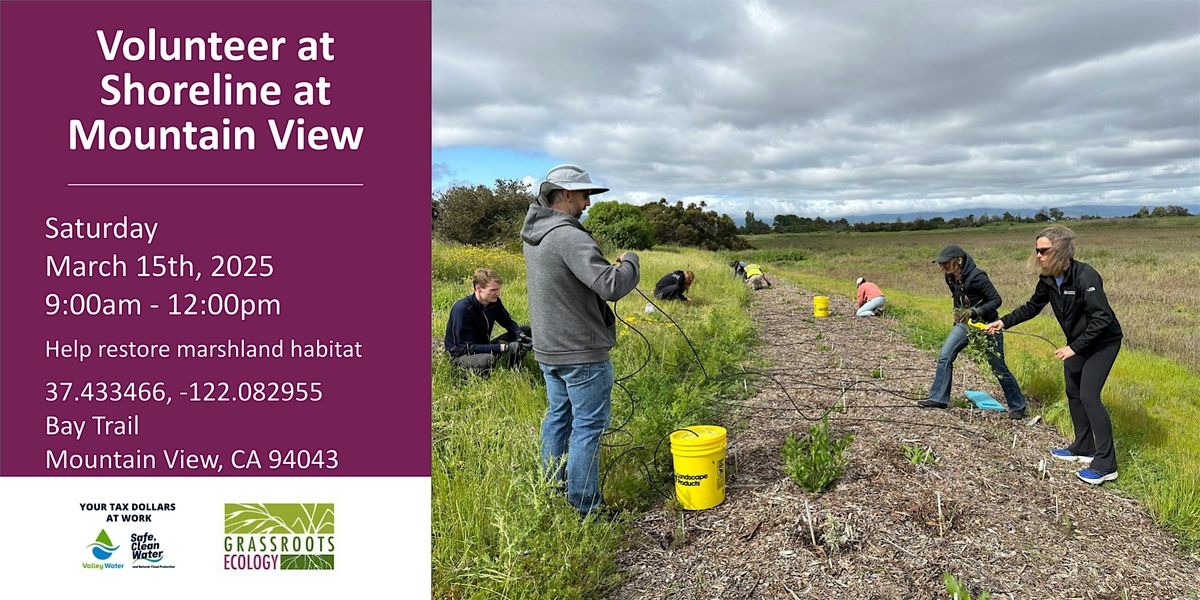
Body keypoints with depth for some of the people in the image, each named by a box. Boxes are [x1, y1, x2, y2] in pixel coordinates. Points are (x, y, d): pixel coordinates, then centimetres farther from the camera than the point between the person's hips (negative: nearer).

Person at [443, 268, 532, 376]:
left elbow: (508, 321, 10)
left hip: (483, 348, 8)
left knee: (527, 331, 0)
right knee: (487, 360, -43)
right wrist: (505, 347, -35)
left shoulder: (494, 302, -6)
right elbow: (468, 347, -29)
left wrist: (519, 333, -16)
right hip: (461, 354, -7)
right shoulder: (462, 309, -27)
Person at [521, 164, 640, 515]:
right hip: (582, 354, -9)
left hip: (548, 350, 9)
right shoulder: (569, 237, -23)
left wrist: (607, 265, 7)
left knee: (557, 417, 21)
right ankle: (584, 509, 10)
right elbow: (612, 287, -30)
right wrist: (630, 262, -11)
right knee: (588, 427, 1)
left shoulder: (532, 234, 6)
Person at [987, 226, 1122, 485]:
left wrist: (1074, 347, -29)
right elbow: (1032, 307, 11)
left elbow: (1102, 319, -29)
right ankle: (1083, 448, 29)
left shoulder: (1085, 276, -29)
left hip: (1103, 341, -8)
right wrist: (1004, 322, 4)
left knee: (1089, 396, -14)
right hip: (1077, 342, 8)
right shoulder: (1048, 279, -5)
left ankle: (1106, 465, -7)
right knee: (1073, 393, 14)